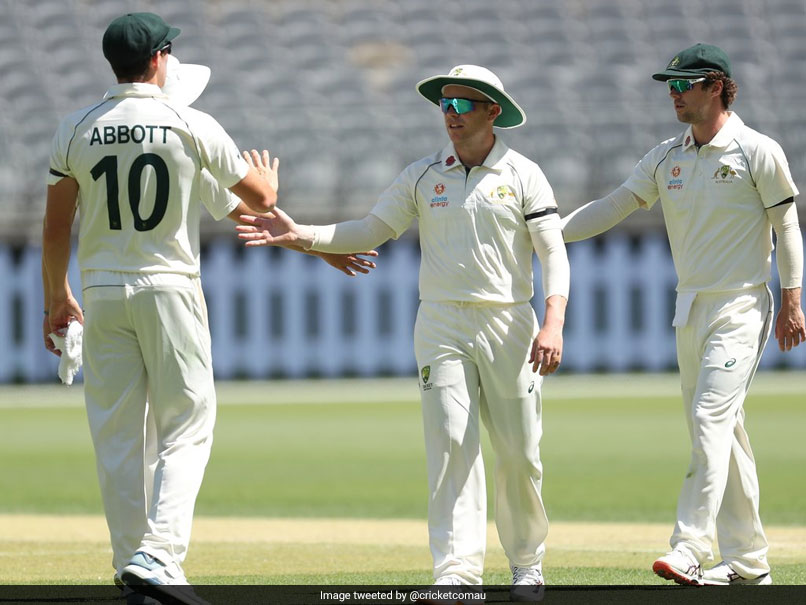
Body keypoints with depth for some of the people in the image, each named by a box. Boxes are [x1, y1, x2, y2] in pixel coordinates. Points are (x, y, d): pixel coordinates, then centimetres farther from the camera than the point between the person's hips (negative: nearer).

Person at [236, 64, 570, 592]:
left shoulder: (523, 175, 0)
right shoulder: (424, 176, 8)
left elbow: (554, 253, -4)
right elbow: (370, 231, 6)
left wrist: (553, 325, -18)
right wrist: (301, 236, -9)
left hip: (509, 326, -1)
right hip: (442, 326, 1)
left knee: (520, 453, 3)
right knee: (451, 444, -12)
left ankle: (527, 562, 23)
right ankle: (458, 573, -17)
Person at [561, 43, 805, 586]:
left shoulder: (758, 152, -7)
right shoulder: (669, 157, 10)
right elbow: (614, 206, 7)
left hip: (742, 307, -7)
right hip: (691, 310, 7)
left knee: (711, 422, -18)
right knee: (721, 433, 9)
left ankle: (691, 551, -23)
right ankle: (747, 561, 14)